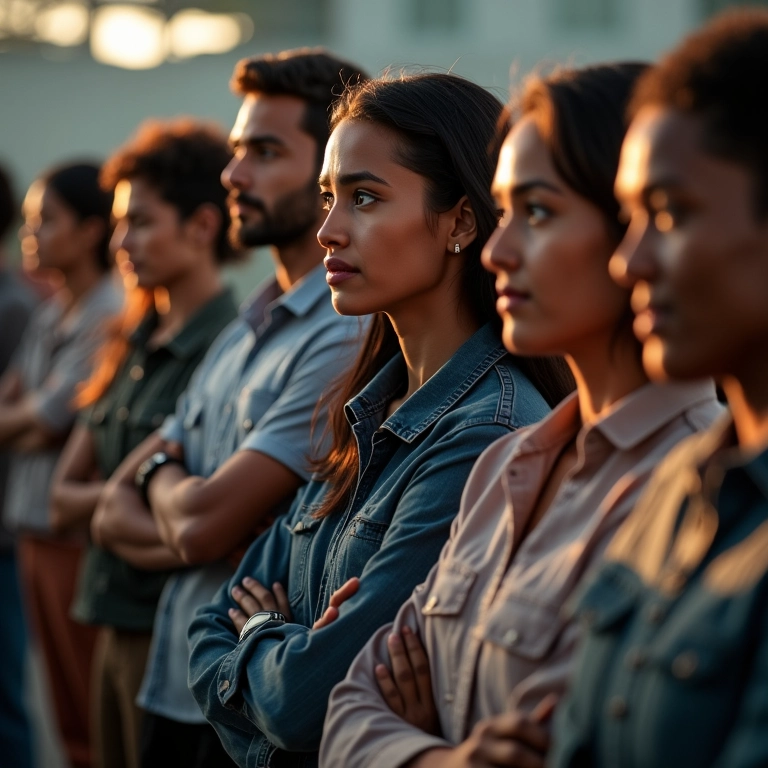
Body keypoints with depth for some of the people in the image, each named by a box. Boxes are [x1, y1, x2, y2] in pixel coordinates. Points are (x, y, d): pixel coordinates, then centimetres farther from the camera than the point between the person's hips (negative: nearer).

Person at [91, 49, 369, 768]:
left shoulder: (347, 338, -18)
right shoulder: (242, 331, 12)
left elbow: (201, 524, -21)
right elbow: (114, 513, 10)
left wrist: (159, 474, 2)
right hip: (172, 689, 8)